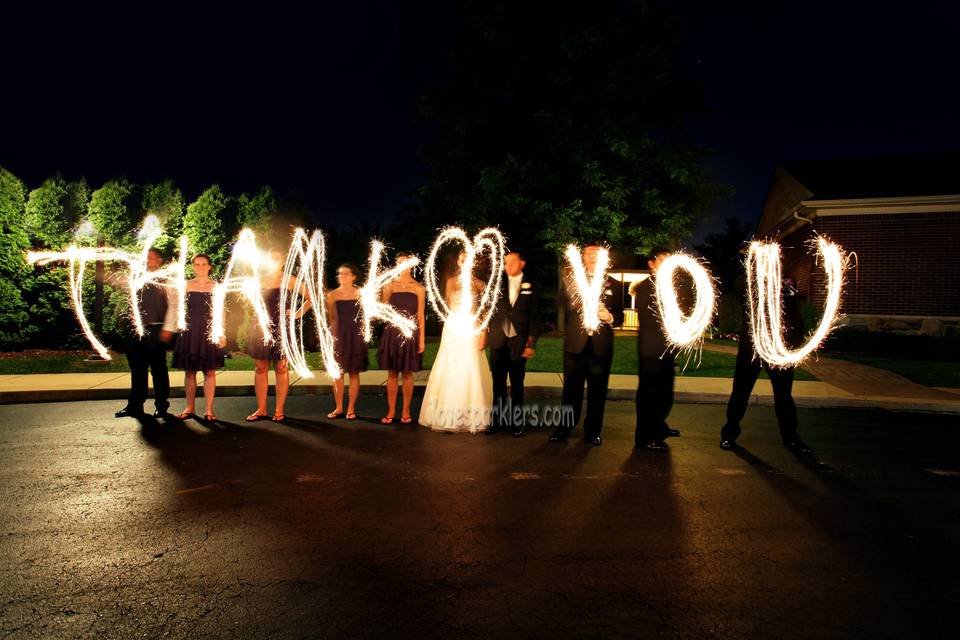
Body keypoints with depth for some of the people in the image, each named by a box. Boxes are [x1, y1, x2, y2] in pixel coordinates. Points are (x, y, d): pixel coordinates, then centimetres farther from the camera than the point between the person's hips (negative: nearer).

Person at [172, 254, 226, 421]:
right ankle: (190, 408, 15)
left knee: (209, 371, -1)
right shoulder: (187, 285, 7)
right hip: (190, 331, 1)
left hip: (209, 332, -1)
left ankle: (209, 409, 4)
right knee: (189, 371, 5)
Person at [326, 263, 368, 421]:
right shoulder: (332, 295, 2)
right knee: (337, 372, 3)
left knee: (354, 372, 2)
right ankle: (339, 408, 14)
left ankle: (351, 408, 11)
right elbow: (331, 318, 5)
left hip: (355, 335, -1)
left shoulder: (360, 294, -1)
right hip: (338, 335, 1)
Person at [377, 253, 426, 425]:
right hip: (393, 332, 1)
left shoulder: (418, 288, 5)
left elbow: (421, 315, 3)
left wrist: (422, 339, -2)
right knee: (392, 373, 4)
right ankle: (391, 411, 11)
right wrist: (382, 288, -13)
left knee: (407, 373, 4)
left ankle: (406, 411, 13)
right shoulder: (390, 285, 6)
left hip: (410, 333, -1)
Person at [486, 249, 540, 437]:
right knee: (498, 383, 5)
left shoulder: (530, 287, 4)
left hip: (519, 342, -1)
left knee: (517, 384, 5)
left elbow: (534, 317, 2)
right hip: (498, 341, 2)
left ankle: (516, 422, 13)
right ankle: (498, 420, 13)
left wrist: (531, 343, -4)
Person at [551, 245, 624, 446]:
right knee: (571, 388, 6)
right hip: (576, 343, -1)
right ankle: (565, 428, 16)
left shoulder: (613, 285, 8)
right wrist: (569, 281, -30)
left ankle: (593, 431, 19)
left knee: (597, 390, 7)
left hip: (601, 345, 1)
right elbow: (561, 301, -14)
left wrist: (610, 317, -16)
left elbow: (619, 316, 6)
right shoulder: (573, 280, 5)